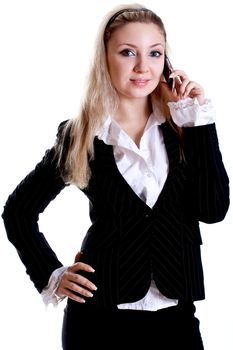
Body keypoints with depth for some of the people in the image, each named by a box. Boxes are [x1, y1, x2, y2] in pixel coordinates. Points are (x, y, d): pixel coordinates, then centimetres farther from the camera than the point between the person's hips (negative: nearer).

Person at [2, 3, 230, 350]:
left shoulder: (182, 127, 2)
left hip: (175, 311, 2)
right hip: (100, 312, -1)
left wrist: (198, 119, -10)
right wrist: (52, 276, 1)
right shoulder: (79, 135, -2)